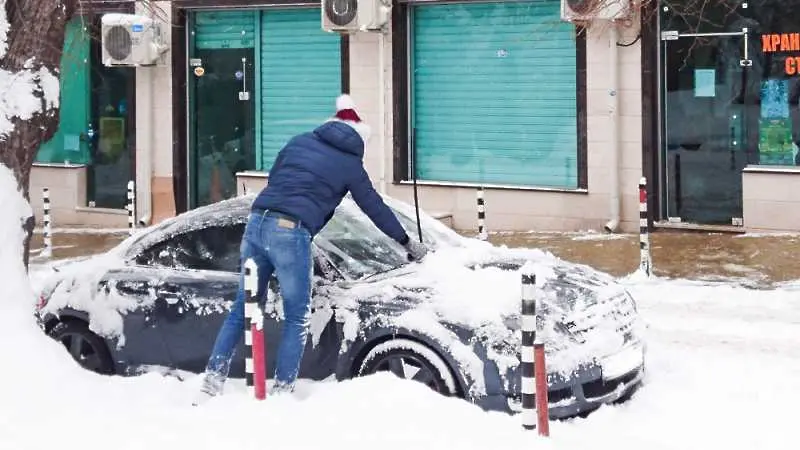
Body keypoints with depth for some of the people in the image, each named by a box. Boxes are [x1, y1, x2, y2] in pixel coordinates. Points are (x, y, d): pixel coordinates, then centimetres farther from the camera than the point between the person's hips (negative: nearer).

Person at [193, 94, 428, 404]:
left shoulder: (299, 142, 21)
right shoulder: (350, 165, 9)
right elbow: (375, 208, 17)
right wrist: (407, 244, 29)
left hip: (257, 222, 5)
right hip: (291, 234, -5)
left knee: (243, 307, 14)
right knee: (297, 319, 9)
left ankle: (213, 379, 12)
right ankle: (282, 390, 5)